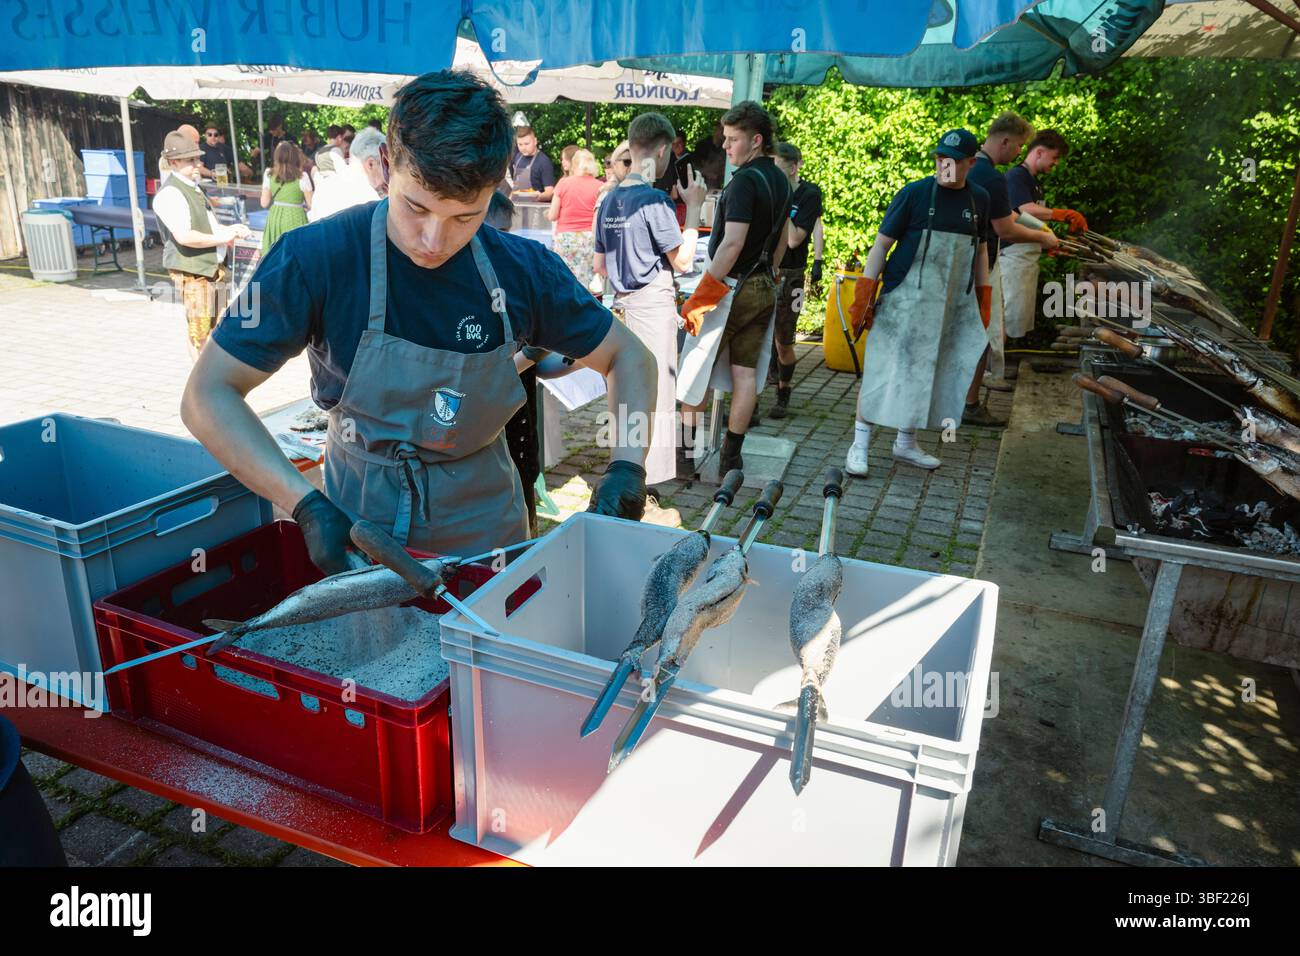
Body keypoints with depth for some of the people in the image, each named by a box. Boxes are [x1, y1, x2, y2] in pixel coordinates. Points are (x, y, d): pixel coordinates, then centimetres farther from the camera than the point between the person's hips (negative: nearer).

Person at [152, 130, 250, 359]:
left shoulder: (193, 187, 17)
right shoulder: (170, 194, -16)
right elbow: (184, 236, -26)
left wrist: (228, 229, 10)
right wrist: (222, 237, -19)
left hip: (213, 267, 10)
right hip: (191, 271, -10)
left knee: (214, 326, 17)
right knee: (199, 329, -4)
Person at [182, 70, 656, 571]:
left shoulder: (521, 269, -13)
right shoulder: (316, 258, -20)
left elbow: (628, 357, -2)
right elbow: (208, 394, -18)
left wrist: (626, 466, -18)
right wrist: (307, 506, -31)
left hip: (483, 526, 2)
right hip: (359, 518, -1)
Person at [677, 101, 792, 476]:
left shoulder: (744, 180, -16)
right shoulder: (781, 181, 12)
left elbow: (732, 243, -24)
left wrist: (700, 297, -23)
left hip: (732, 287, -8)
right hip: (765, 287, 8)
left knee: (696, 368, 2)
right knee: (745, 371, 8)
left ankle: (684, 449, 8)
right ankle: (731, 455, 13)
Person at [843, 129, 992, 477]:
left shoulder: (978, 199, 9)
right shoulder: (914, 194, -6)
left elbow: (980, 250, 18)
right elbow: (882, 244, -5)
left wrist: (984, 299, 17)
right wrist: (864, 294, -12)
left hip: (954, 305, 5)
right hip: (905, 298, -5)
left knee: (928, 371, 9)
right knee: (886, 368, -6)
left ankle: (906, 442, 22)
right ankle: (859, 444, 1)